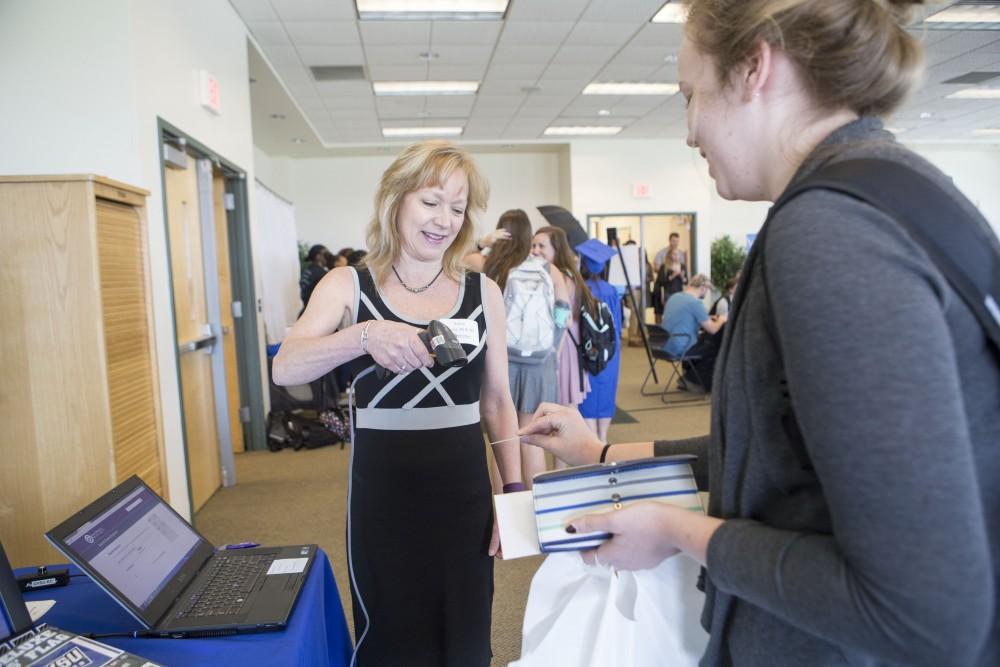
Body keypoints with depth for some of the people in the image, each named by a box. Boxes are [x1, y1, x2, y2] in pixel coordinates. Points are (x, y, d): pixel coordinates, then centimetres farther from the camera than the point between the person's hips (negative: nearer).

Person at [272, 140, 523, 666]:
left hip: (464, 486, 2)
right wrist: (365, 335, -33)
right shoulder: (348, 285, -1)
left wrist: (515, 490, 2)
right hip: (383, 489, -1)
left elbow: (498, 401, 7)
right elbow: (285, 369, -16)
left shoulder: (482, 291, 3)